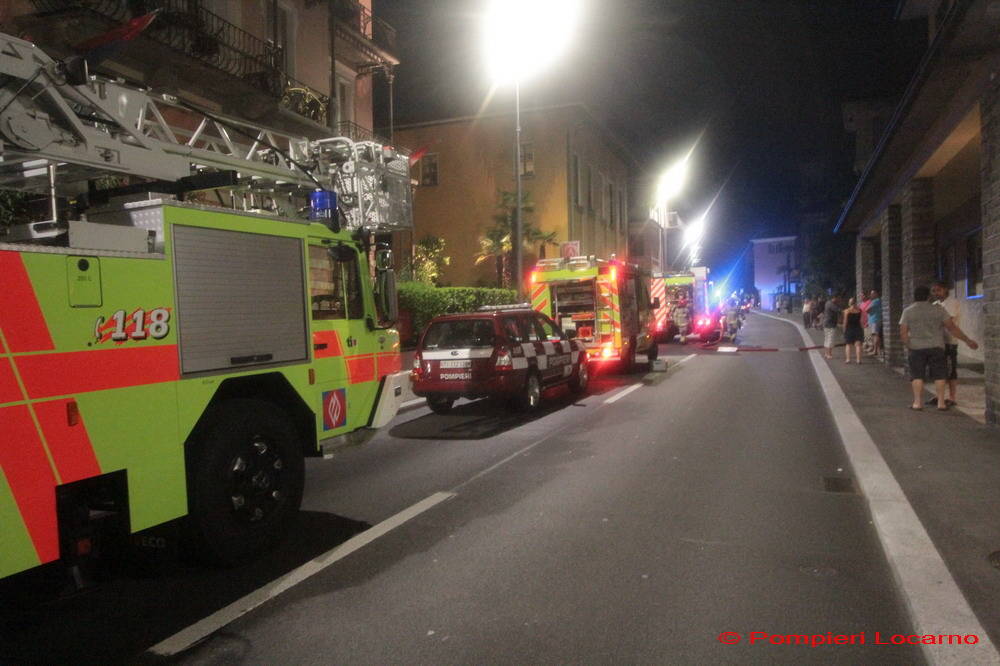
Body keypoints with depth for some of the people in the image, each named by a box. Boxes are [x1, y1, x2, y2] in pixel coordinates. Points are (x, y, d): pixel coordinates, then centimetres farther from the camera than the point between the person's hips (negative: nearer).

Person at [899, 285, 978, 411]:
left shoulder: (908, 311, 0)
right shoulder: (938, 309, 0)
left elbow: (903, 332, -5)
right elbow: (952, 328, -2)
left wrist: (908, 346, 7)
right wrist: (967, 340, 6)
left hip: (916, 348, 0)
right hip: (936, 347, 0)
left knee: (917, 375, 5)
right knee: (939, 375, 8)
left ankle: (917, 402, 0)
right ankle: (941, 402, 6)